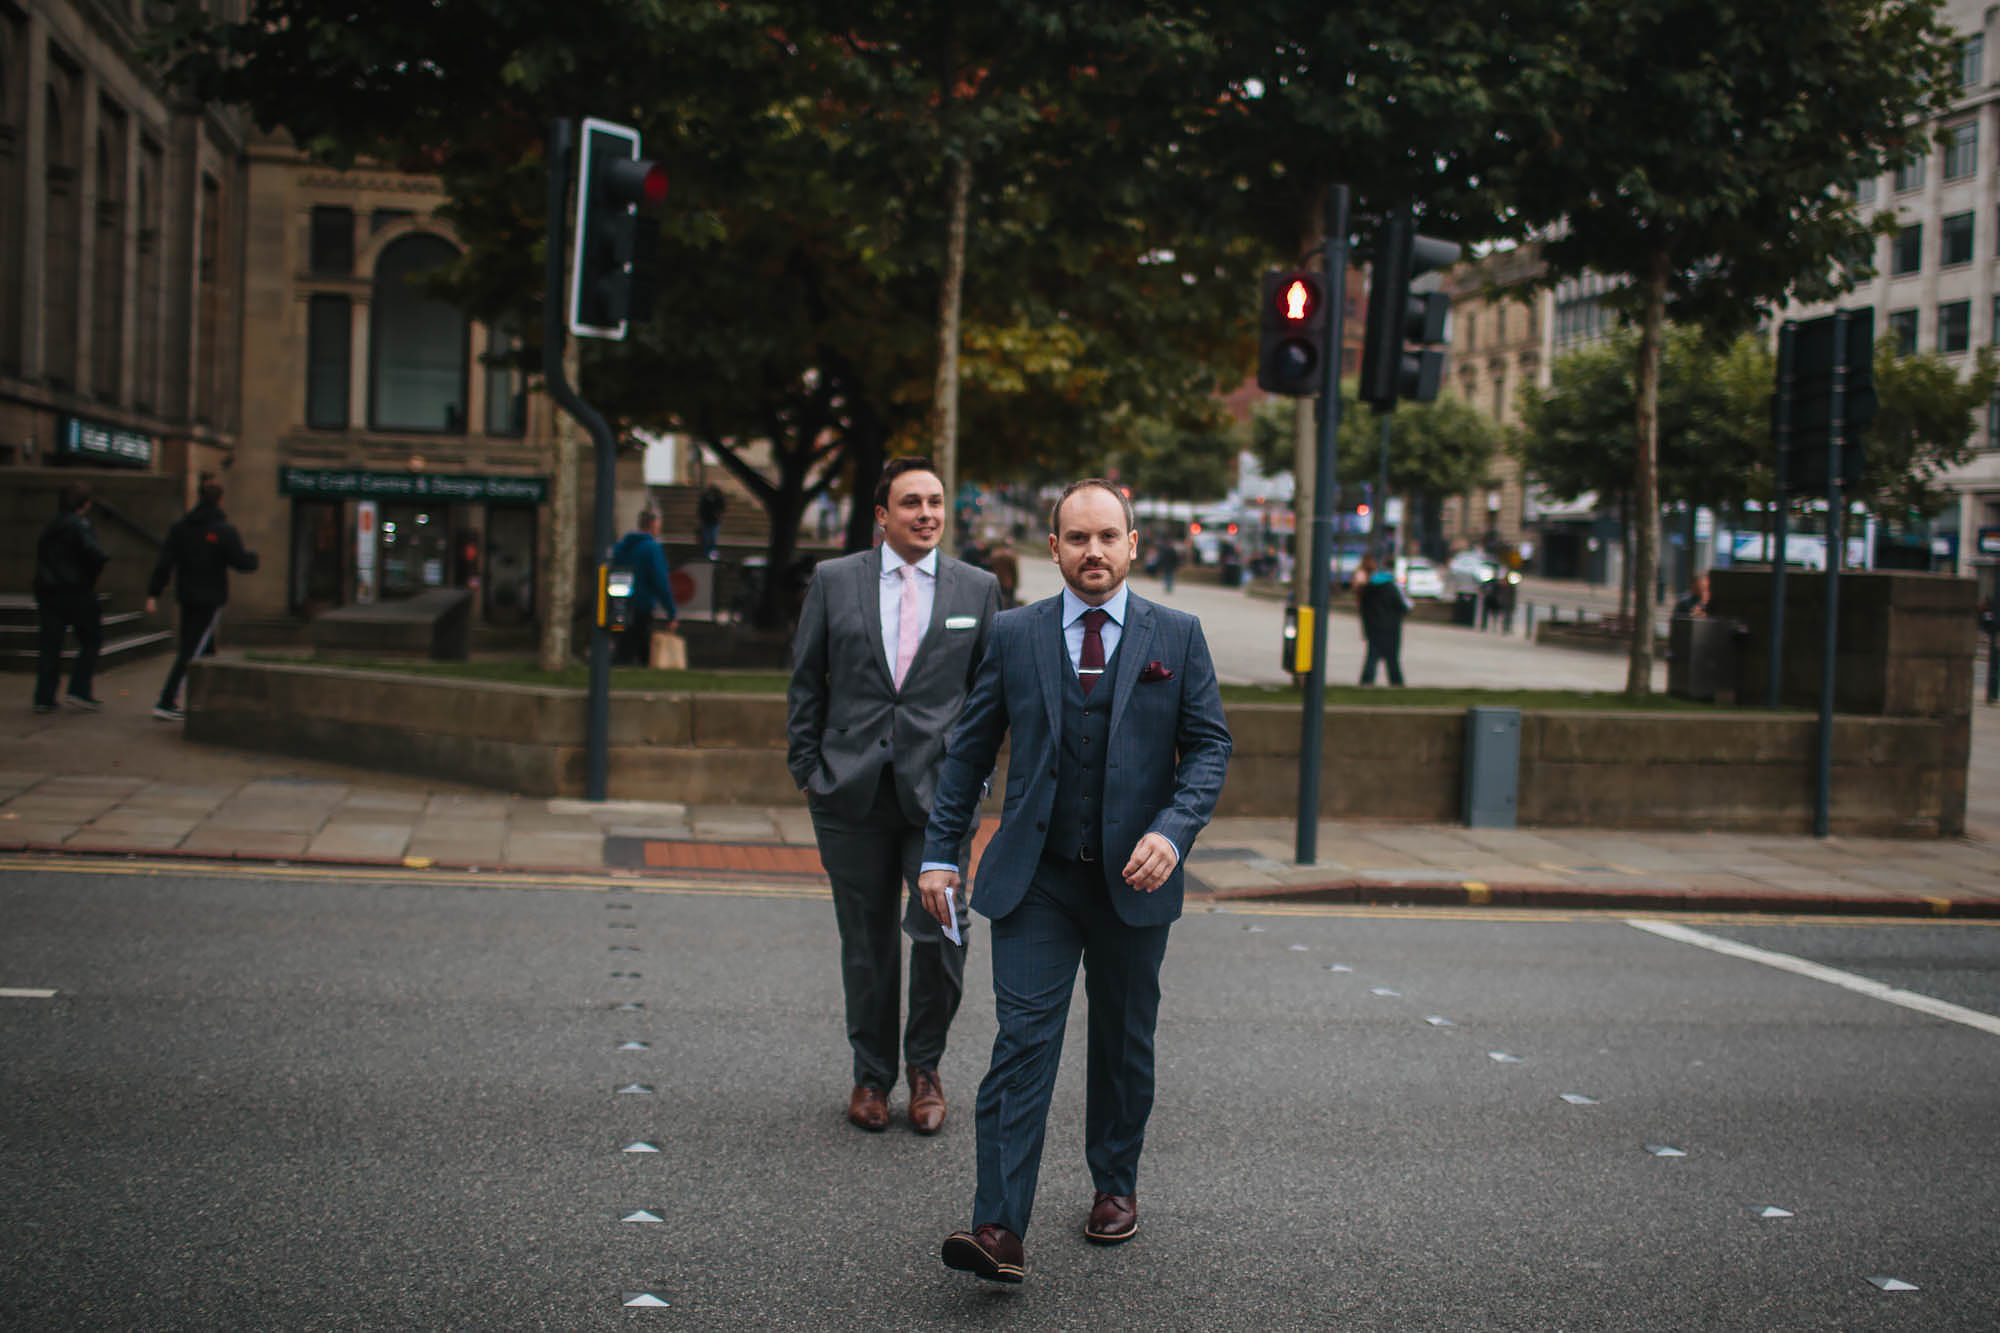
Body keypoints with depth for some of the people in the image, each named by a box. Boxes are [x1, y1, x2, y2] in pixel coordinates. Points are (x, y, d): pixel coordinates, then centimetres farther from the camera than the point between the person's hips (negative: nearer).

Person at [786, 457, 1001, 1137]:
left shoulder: (978, 588, 6)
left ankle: (925, 1065, 15)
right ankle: (871, 1074, 24)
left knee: (940, 933, -9)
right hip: (852, 792, 1)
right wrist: (807, 768, 4)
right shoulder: (833, 581, 5)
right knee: (866, 942, 8)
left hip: (939, 787, 0)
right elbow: (805, 682, 9)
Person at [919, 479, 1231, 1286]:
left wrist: (1173, 831, -15)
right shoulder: (1013, 636, 3)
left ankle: (1115, 1186, 33)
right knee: (1023, 1041, -10)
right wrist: (942, 851, 3)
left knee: (1124, 1043, 14)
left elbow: (1209, 745, 1)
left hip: (1133, 877, 1)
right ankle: (999, 1227, -13)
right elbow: (968, 750, 8)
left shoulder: (1176, 636, 2)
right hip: (1034, 876, -1)